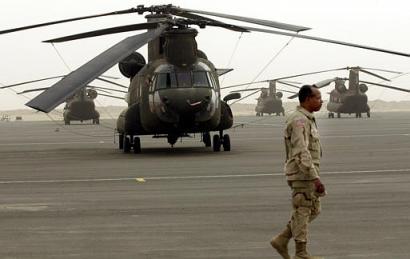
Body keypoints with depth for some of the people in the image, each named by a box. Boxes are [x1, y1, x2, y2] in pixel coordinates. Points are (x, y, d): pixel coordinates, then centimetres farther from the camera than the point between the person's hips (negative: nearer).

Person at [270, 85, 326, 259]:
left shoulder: (307, 119, 15)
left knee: (313, 210, 13)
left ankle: (281, 240, 15)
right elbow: (301, 153, -25)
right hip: (303, 174, -10)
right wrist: (315, 178, -28)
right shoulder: (299, 121, -17)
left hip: (307, 174, 10)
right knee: (302, 212, -2)